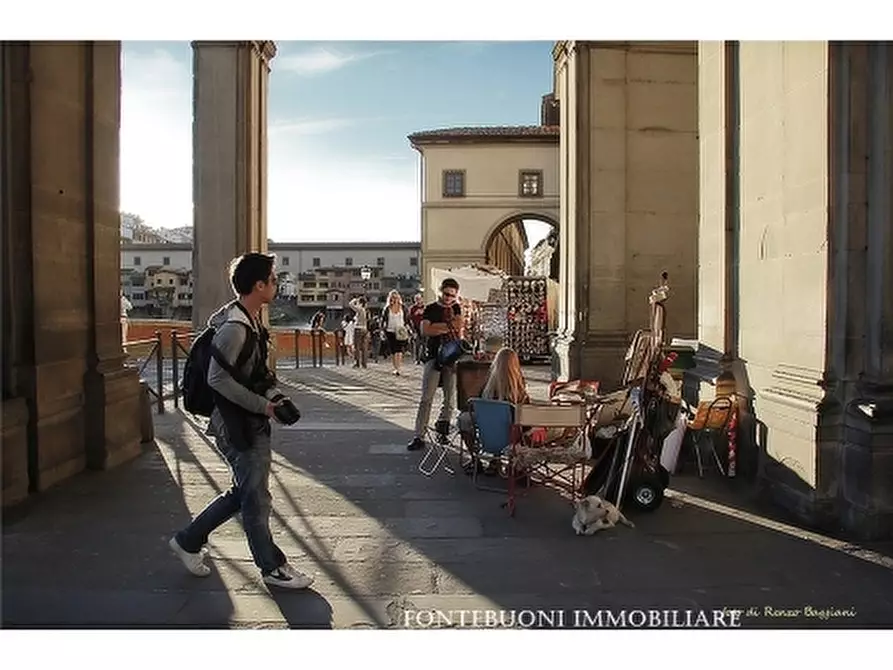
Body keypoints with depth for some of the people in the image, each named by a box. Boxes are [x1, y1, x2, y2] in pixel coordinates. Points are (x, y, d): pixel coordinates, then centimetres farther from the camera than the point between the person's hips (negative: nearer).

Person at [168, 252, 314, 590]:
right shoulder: (234, 327, -21)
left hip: (252, 422, 10)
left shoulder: (251, 321, 9)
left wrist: (272, 390, 5)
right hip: (237, 425, -10)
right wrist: (262, 405, -20)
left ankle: (188, 540, 34)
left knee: (244, 492, 20)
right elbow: (218, 378, -25)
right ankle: (273, 568, 20)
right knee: (256, 498, 4)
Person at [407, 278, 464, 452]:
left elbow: (459, 326, -3)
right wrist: (449, 326, -7)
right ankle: (419, 436, -6)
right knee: (426, 398, -7)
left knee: (451, 398, 2)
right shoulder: (431, 309, 7)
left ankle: (442, 426, 22)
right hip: (433, 356, -2)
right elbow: (425, 330, -9)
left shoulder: (456, 308, 14)